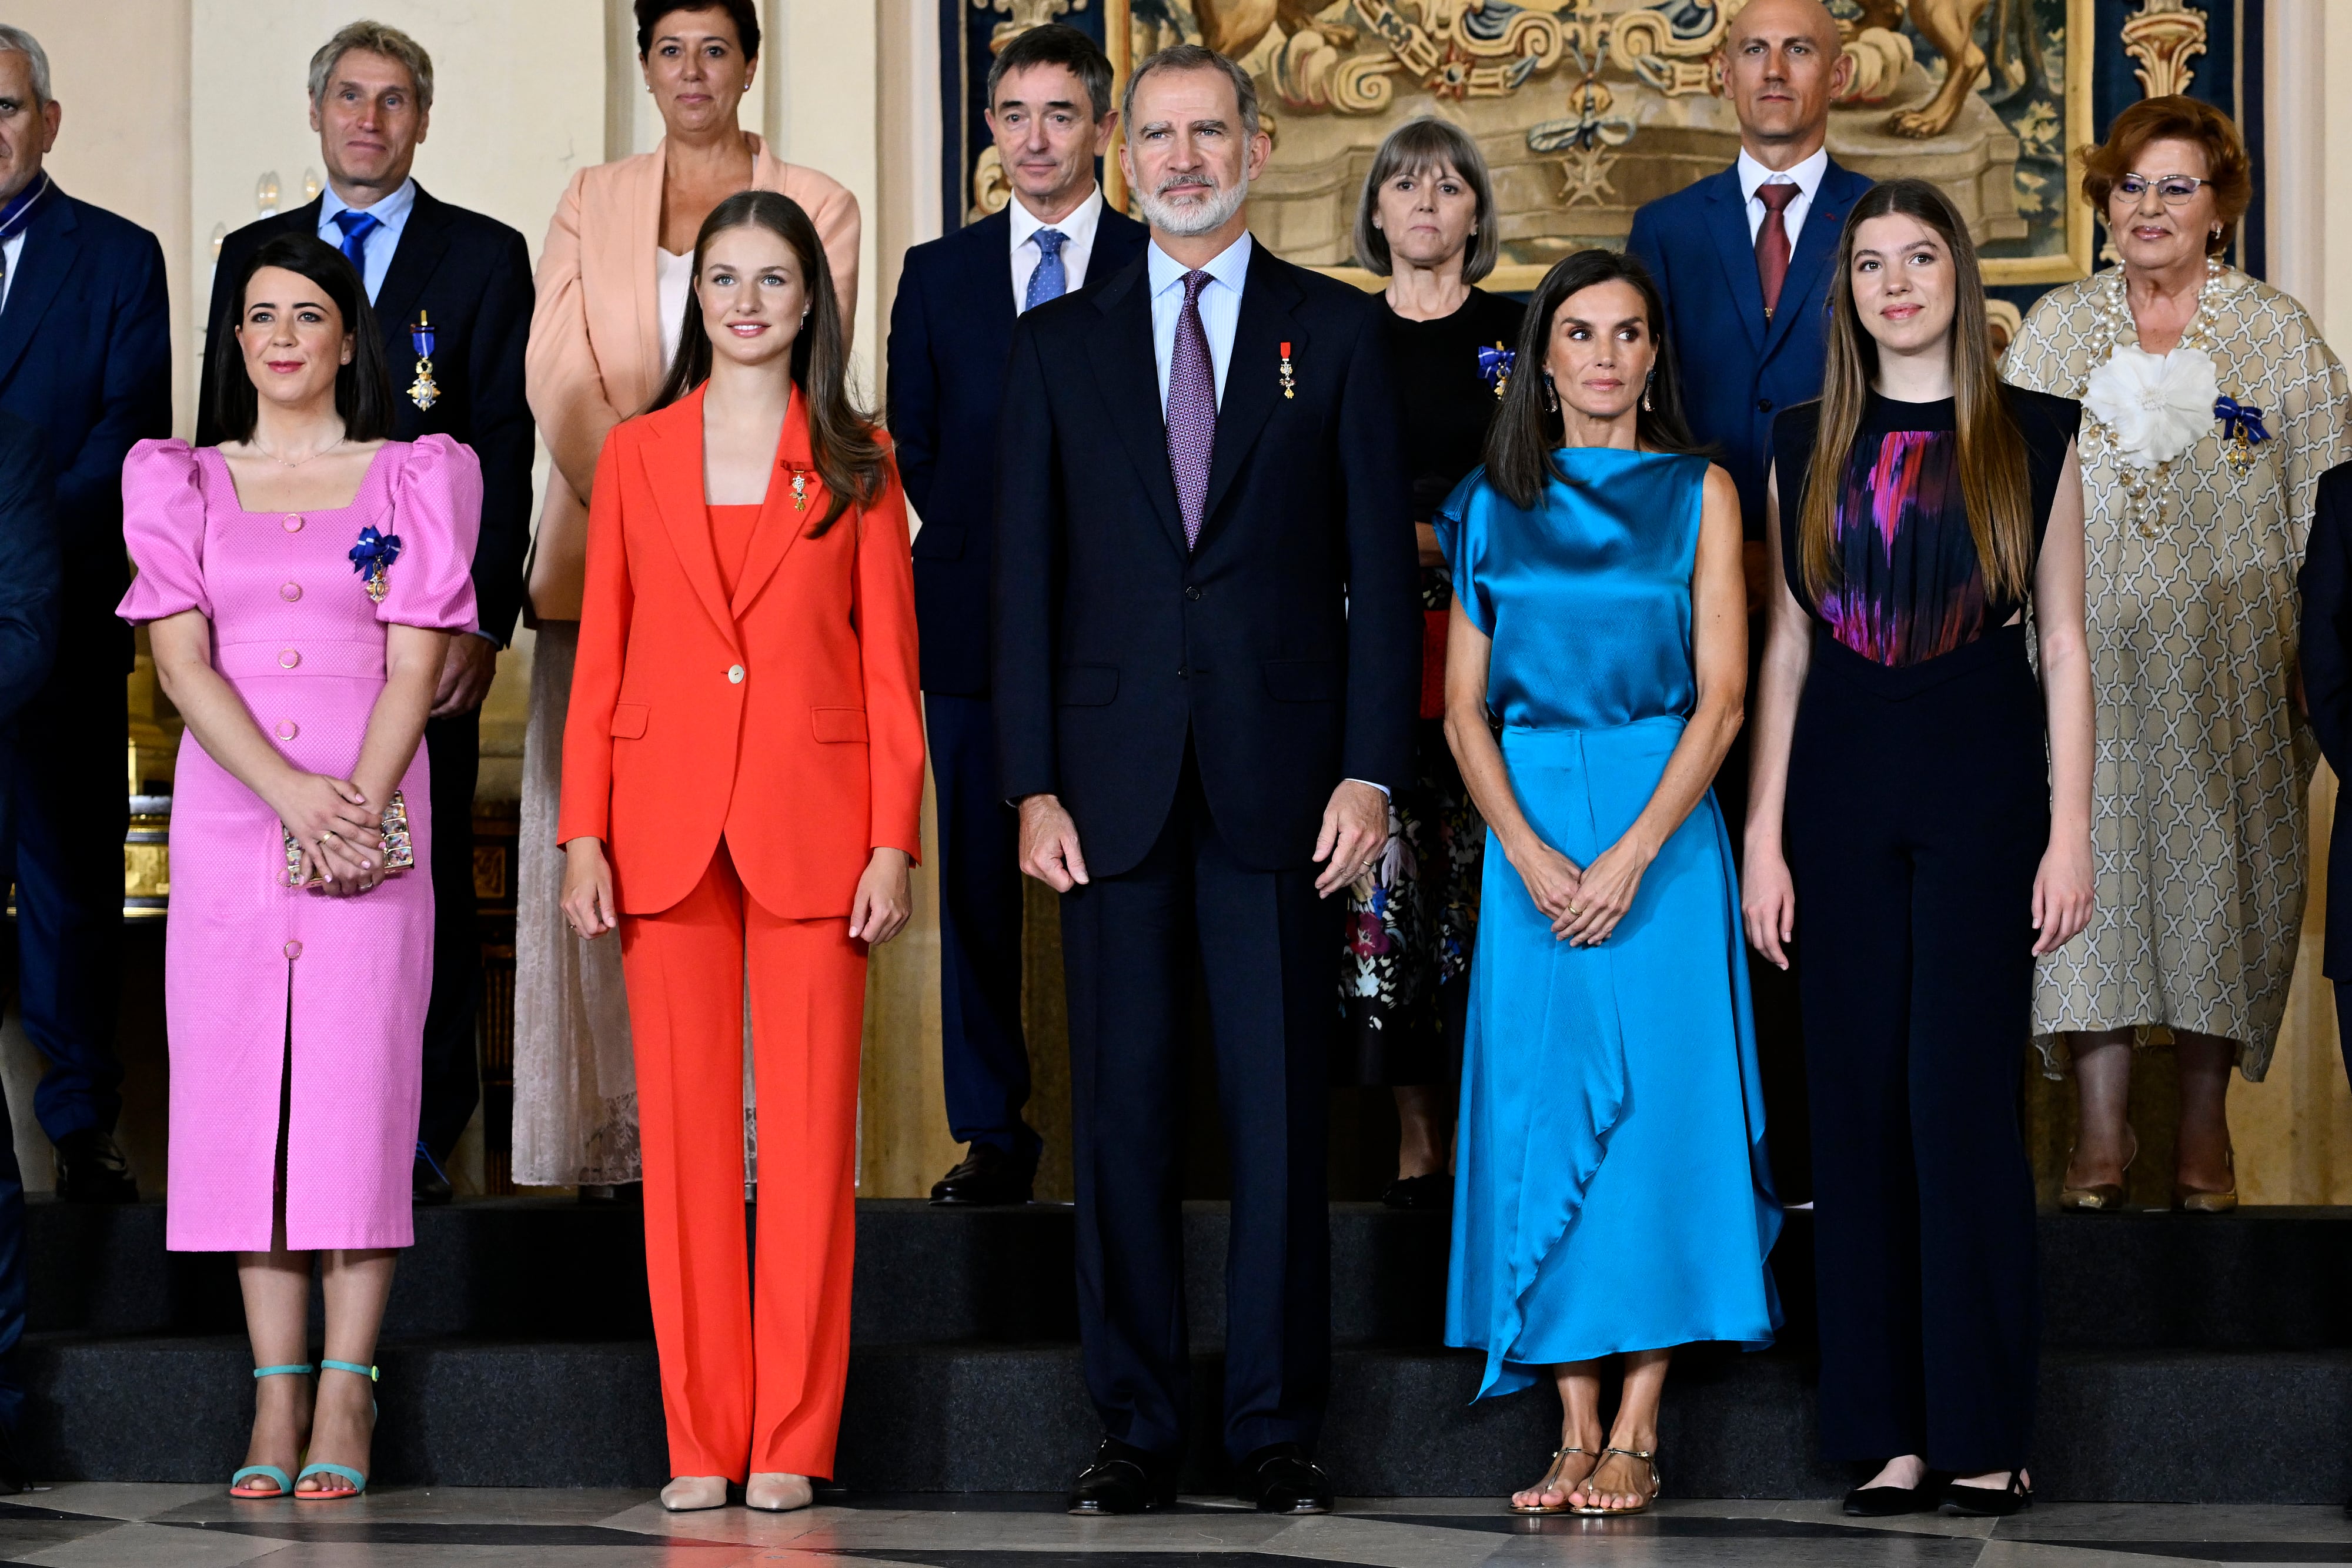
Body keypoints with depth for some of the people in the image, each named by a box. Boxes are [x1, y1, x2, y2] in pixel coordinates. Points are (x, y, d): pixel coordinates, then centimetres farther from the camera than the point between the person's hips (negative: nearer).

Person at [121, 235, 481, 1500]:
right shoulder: (179, 483, 12)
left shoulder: (415, 479, 8)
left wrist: (355, 808, -13)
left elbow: (415, 664, 0)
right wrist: (292, 795, -11)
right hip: (224, 816, 2)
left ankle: (344, 1401, -4)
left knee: (358, 1086, -6)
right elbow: (182, 660, 2)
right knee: (241, 1090, -1)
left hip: (371, 814, -2)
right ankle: (275, 1400, 3)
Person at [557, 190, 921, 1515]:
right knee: (684, 1129, 2)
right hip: (669, 829, 1)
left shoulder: (858, 464, 6)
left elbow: (891, 664, 4)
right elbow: (600, 662, 8)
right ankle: (702, 1441, 7)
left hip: (813, 830, -1)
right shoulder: (637, 457, 9)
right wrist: (584, 836, 0)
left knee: (810, 1132, -1)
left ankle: (792, 1442, 4)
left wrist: (894, 843, -5)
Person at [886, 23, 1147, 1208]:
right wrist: (980, 553, -1)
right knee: (976, 880, 3)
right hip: (975, 621, 2)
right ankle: (993, 1135, 9)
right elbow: (912, 446, 12)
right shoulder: (937, 276, 12)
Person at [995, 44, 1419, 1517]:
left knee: (1283, 1110, 0)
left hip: (1280, 775, -1)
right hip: (1116, 782, 1)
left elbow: (1382, 564, 3)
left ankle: (1279, 1430, 7)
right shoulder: (1060, 343, 10)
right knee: (1124, 1107, 3)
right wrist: (1033, 783, -1)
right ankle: (1139, 1426, 10)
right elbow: (1027, 574, 8)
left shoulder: (1339, 332, 7)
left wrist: (1371, 774, -5)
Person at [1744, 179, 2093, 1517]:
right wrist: (1764, 835, 4)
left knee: (1962, 1094, -7)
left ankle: (1986, 1437, -1)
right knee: (1859, 1103, 2)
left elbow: (2065, 647, 2)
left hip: (1981, 787, -3)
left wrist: (2071, 833, -5)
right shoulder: (1807, 445, 10)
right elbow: (1786, 647, 10)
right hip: (1842, 790, 3)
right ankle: (1892, 1434, 7)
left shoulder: (2031, 438, 3)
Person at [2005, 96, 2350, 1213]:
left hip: (2228, 658, -1)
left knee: (2217, 862, -2)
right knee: (2089, 860, -6)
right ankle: (2099, 1130, -4)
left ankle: (2204, 1131, 7)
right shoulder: (2055, 332, 11)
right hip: (2088, 650, 1)